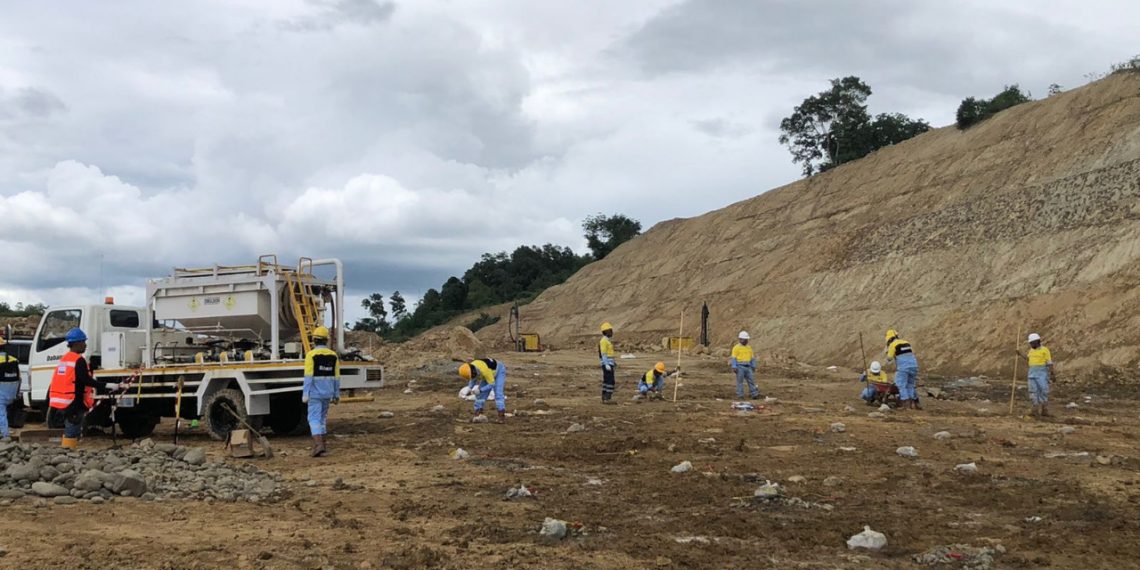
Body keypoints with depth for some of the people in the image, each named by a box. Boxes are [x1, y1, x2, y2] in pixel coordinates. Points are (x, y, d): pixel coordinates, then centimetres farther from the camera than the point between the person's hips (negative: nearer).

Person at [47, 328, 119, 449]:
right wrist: (107, 385, -22)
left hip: (62, 402, 9)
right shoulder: (79, 360, -15)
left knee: (68, 432, 19)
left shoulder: (64, 358, 15)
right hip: (74, 403, -9)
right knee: (71, 434, -7)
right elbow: (86, 380, -21)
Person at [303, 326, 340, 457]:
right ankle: (322, 444, 21)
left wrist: (305, 394, -11)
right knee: (323, 417, 18)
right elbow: (336, 377, 6)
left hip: (315, 392, -5)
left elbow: (308, 376, -14)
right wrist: (336, 395, 12)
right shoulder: (333, 355, 4)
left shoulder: (311, 355, -11)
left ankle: (318, 445, -19)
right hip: (327, 392, 5)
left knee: (314, 418, -5)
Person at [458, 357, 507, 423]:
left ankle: (502, 416, -19)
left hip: (499, 371, -7)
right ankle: (477, 414, 6)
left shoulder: (484, 370, -42)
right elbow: (473, 380, 0)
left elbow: (492, 384, -32)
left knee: (498, 393, -19)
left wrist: (480, 389, -35)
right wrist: (469, 387, -17)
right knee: (481, 394, 0)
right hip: (490, 373, 7)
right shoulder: (469, 369, -20)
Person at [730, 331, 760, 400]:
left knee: (751, 380, 2)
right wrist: (734, 367, -14)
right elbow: (734, 358, -7)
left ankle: (754, 394, 4)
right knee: (740, 381, -2)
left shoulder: (749, 348, 14)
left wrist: (753, 366, 16)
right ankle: (740, 396, 1)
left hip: (748, 367, 6)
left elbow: (752, 357, 20)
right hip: (740, 367, -6)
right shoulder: (736, 348, -4)